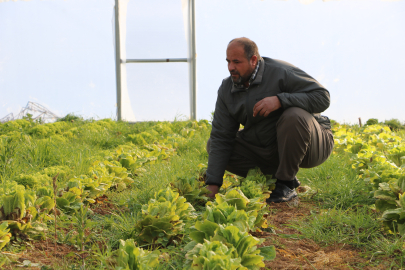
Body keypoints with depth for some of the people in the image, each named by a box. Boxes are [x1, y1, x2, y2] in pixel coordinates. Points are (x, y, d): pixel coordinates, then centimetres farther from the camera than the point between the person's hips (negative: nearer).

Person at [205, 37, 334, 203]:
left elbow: (323, 97, -22)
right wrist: (213, 184, -16)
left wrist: (280, 100, -34)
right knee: (213, 145, -2)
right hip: (263, 150, 5)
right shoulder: (226, 89, -1)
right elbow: (221, 138, -6)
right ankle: (271, 177, -3)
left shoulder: (281, 72, -17)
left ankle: (286, 184, -18)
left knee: (294, 116, -37)